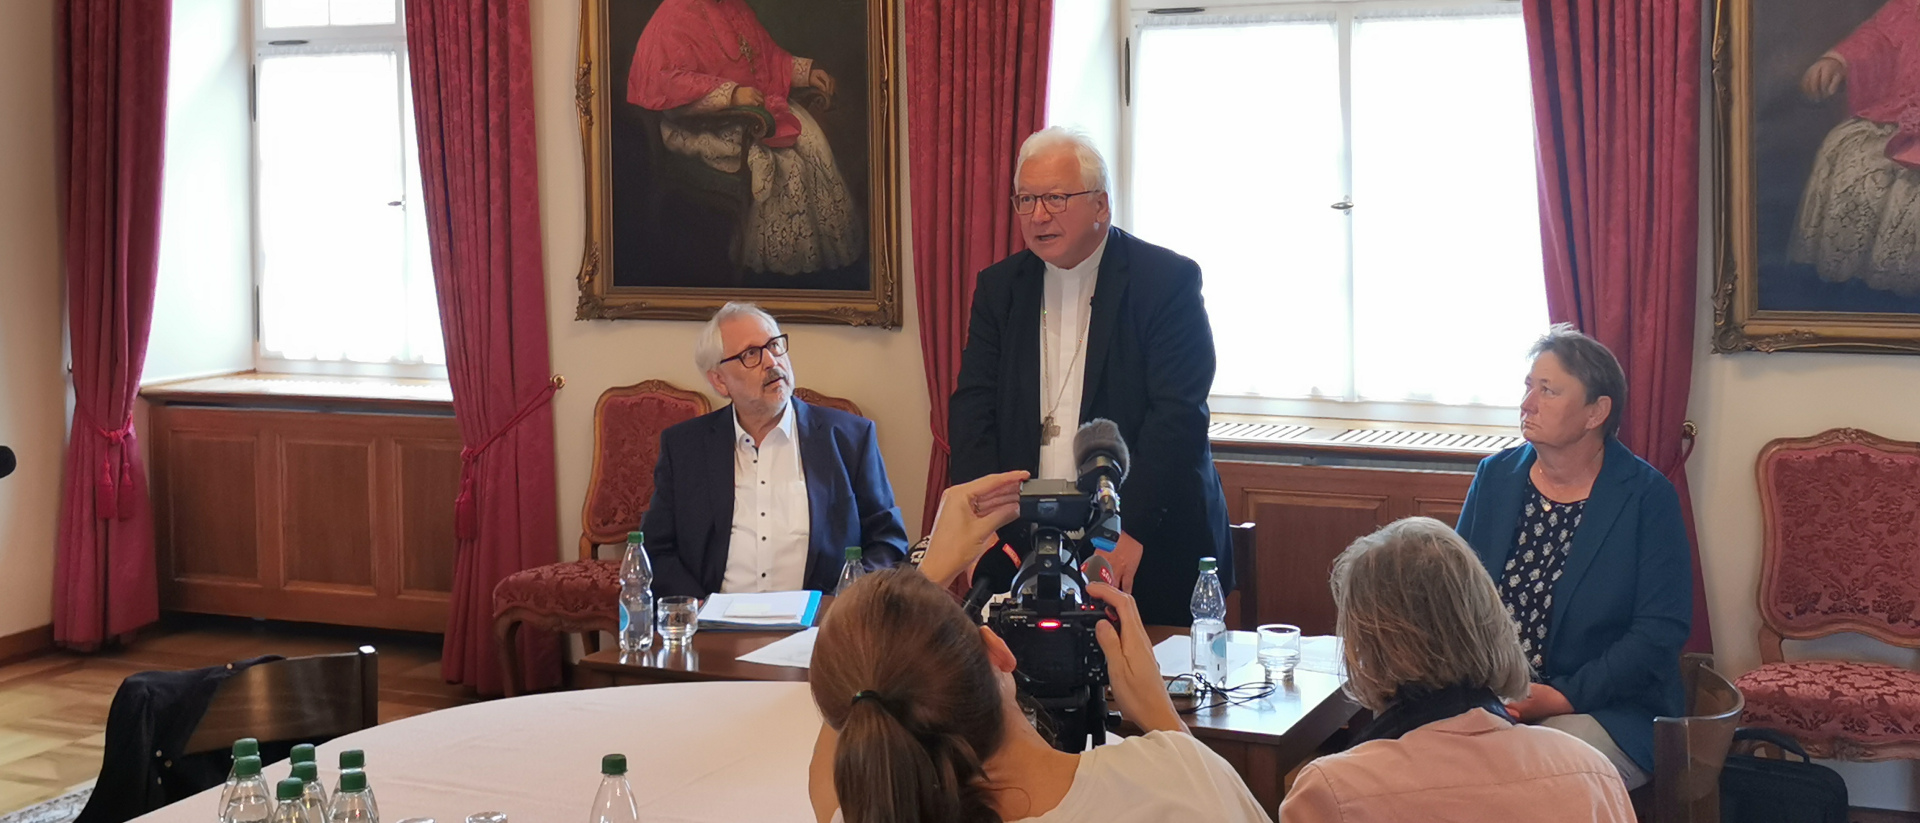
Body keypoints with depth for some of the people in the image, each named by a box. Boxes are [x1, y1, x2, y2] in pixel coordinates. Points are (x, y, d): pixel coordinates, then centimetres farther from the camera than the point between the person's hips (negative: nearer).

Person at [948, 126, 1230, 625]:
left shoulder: (1168, 280, -6)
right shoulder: (999, 287, 9)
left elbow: (1178, 415, -13)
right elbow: (973, 407, 4)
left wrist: (1129, 529, -22)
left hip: (1148, 550, -3)